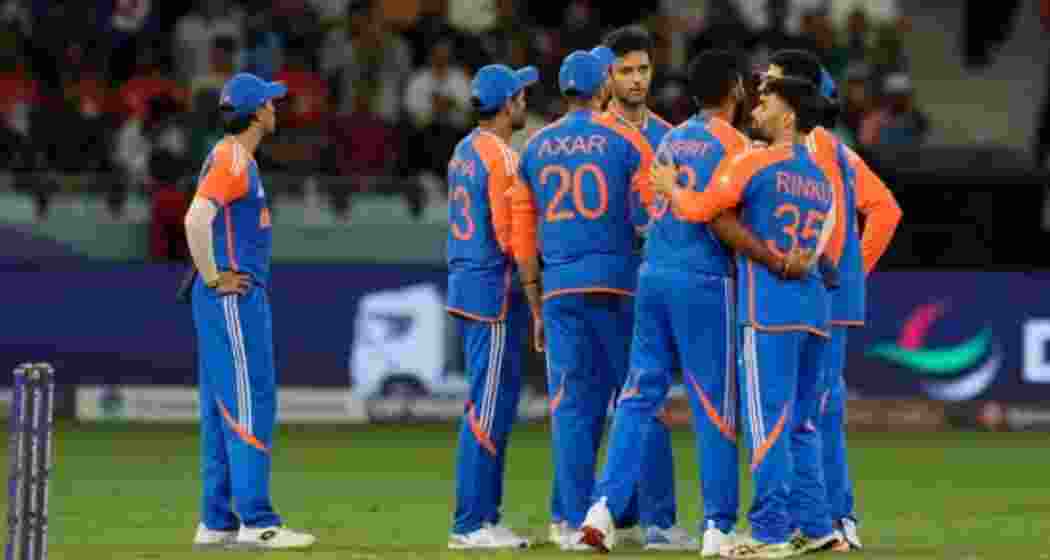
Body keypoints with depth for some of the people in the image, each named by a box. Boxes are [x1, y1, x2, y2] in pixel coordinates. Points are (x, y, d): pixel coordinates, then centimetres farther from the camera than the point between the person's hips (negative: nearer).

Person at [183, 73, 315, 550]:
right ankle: (256, 521, -12)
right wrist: (214, 280, -20)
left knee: (223, 410, 10)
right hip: (233, 300, -10)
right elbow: (196, 219, -28)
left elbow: (200, 219, 28)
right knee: (249, 405, -10)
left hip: (243, 299, 10)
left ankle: (217, 523, 12)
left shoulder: (235, 158, 17)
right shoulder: (232, 161, -14)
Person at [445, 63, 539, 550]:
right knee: (489, 407, -7)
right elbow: (512, 237, -19)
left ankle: (480, 518, 16)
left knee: (491, 404, 14)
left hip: (465, 285, 9)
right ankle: (472, 524, -6)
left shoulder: (464, 151, 14)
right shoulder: (502, 158, -14)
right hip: (495, 290, -9)